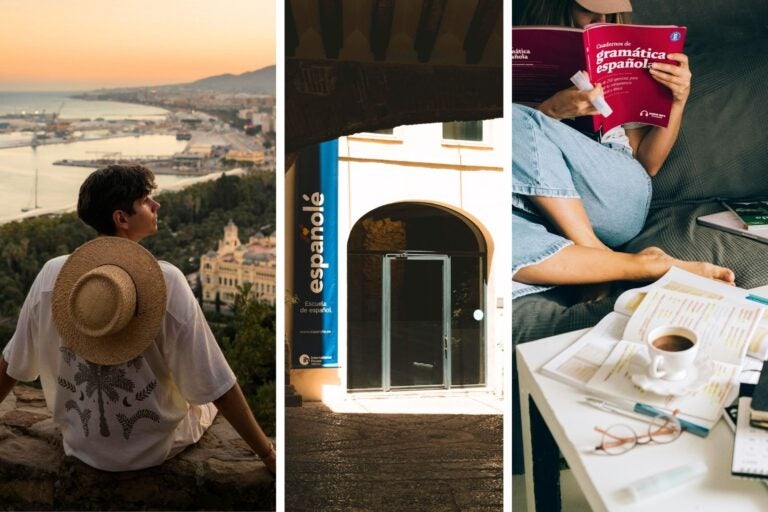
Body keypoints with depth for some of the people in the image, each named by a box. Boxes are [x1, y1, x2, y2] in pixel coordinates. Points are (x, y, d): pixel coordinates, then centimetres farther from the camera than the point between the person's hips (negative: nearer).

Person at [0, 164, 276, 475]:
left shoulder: (52, 274, -13)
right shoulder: (166, 280, -24)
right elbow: (216, 385, -21)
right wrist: (267, 454, -11)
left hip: (80, 448, 4)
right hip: (155, 449, -3)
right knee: (208, 396, 27)